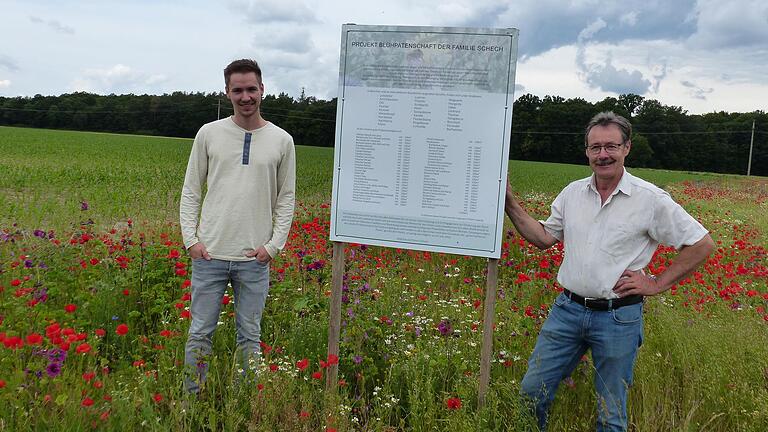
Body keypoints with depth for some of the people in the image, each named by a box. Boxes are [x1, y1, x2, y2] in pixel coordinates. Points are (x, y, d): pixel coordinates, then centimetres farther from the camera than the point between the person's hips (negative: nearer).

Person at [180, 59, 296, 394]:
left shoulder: (281, 140, 2)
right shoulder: (209, 134, 2)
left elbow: (286, 198, 5)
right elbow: (191, 190, 6)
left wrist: (274, 244, -5)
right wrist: (190, 238, -3)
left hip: (255, 257, 0)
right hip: (209, 253, 0)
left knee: (250, 336, 11)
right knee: (200, 332, 8)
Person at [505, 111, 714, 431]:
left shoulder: (650, 199, -10)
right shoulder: (573, 192, 4)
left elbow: (702, 244, -4)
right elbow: (544, 237, 11)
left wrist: (657, 284, -7)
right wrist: (510, 203, 0)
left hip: (619, 317, -3)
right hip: (567, 308, 4)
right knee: (532, 391, 8)